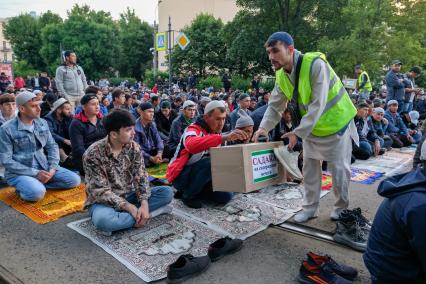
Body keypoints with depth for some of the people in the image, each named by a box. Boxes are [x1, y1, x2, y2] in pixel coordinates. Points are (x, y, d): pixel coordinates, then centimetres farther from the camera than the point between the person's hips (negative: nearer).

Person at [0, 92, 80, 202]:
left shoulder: (42, 123, 5)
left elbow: (52, 146, 10)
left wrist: (52, 168, -8)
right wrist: (35, 173, -19)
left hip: (44, 167, 6)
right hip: (19, 173, -5)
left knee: (74, 180, -8)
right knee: (37, 193, -34)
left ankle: (39, 184, 1)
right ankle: (22, 188, 0)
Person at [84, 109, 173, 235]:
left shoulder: (134, 148, -5)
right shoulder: (93, 154, -20)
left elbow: (141, 178, -7)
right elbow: (100, 191, -21)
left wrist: (144, 204, -23)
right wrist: (129, 207, -27)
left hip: (129, 196, 5)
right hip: (104, 201, -4)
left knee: (167, 192, -13)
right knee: (102, 220, -40)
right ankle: (140, 217, -17)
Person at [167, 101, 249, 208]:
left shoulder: (216, 133, 4)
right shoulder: (193, 129, -21)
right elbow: (192, 145, -47)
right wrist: (224, 137, -54)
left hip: (198, 175, 7)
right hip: (180, 176, -7)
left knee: (226, 196, -7)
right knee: (209, 162, -32)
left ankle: (192, 190, 11)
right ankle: (188, 195, -11)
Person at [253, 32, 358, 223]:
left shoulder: (315, 64, -31)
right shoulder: (281, 75, -8)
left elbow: (317, 105, -34)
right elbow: (275, 106, -5)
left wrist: (298, 133, -36)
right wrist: (264, 128, -22)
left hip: (335, 122, -6)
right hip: (311, 127, 6)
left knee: (338, 168, 4)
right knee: (309, 167, 11)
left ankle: (342, 207, 26)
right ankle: (310, 207, 26)